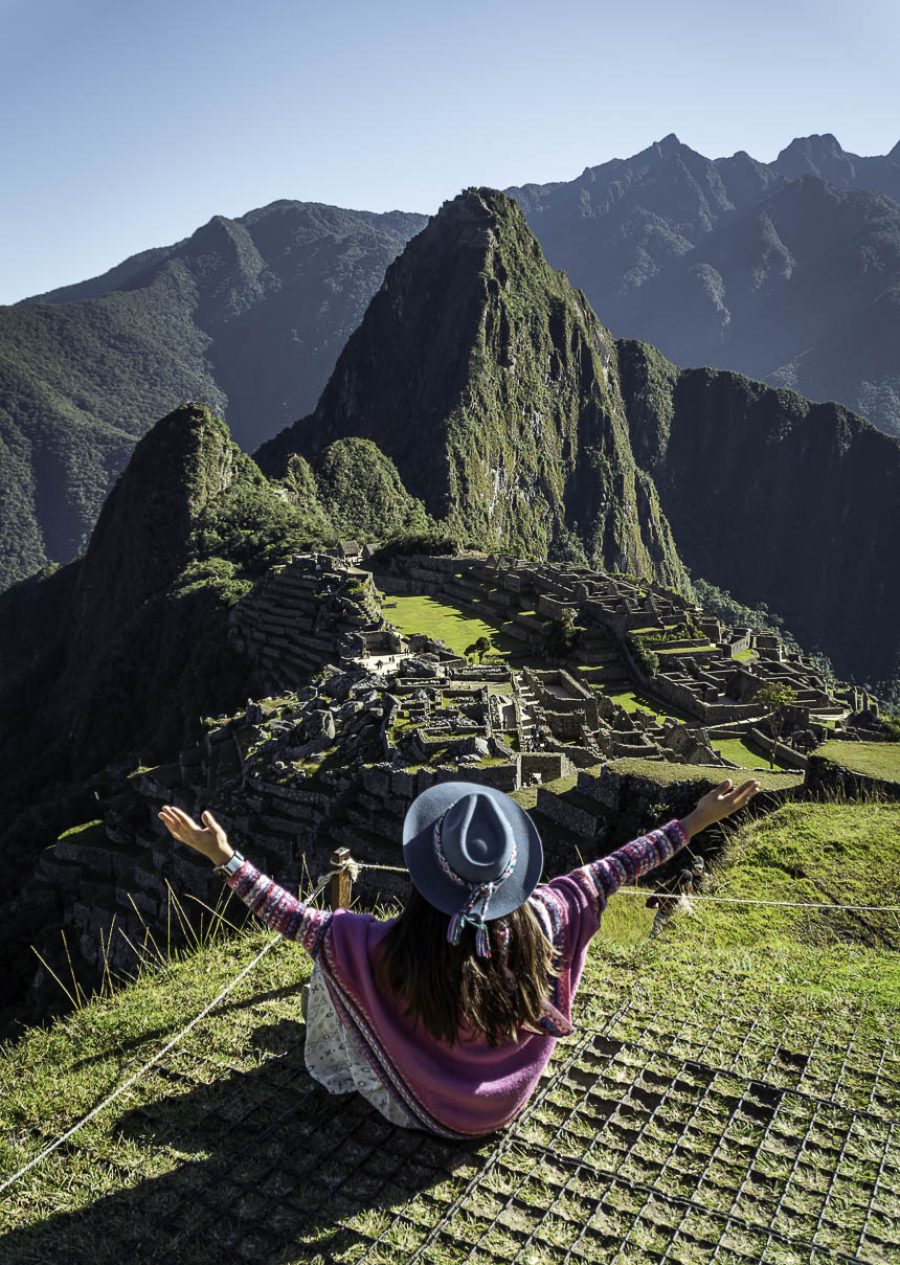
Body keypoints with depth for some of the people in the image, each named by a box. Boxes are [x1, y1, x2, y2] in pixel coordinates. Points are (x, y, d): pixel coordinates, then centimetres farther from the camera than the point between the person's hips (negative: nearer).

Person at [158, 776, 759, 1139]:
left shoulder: (400, 948, -37)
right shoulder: (536, 923, -29)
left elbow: (297, 919, -31)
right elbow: (610, 873, -17)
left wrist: (223, 855, -27)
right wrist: (694, 822, -8)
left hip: (428, 1110, -3)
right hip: (513, 1096, 3)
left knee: (335, 947, 9)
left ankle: (339, 1072, 38)